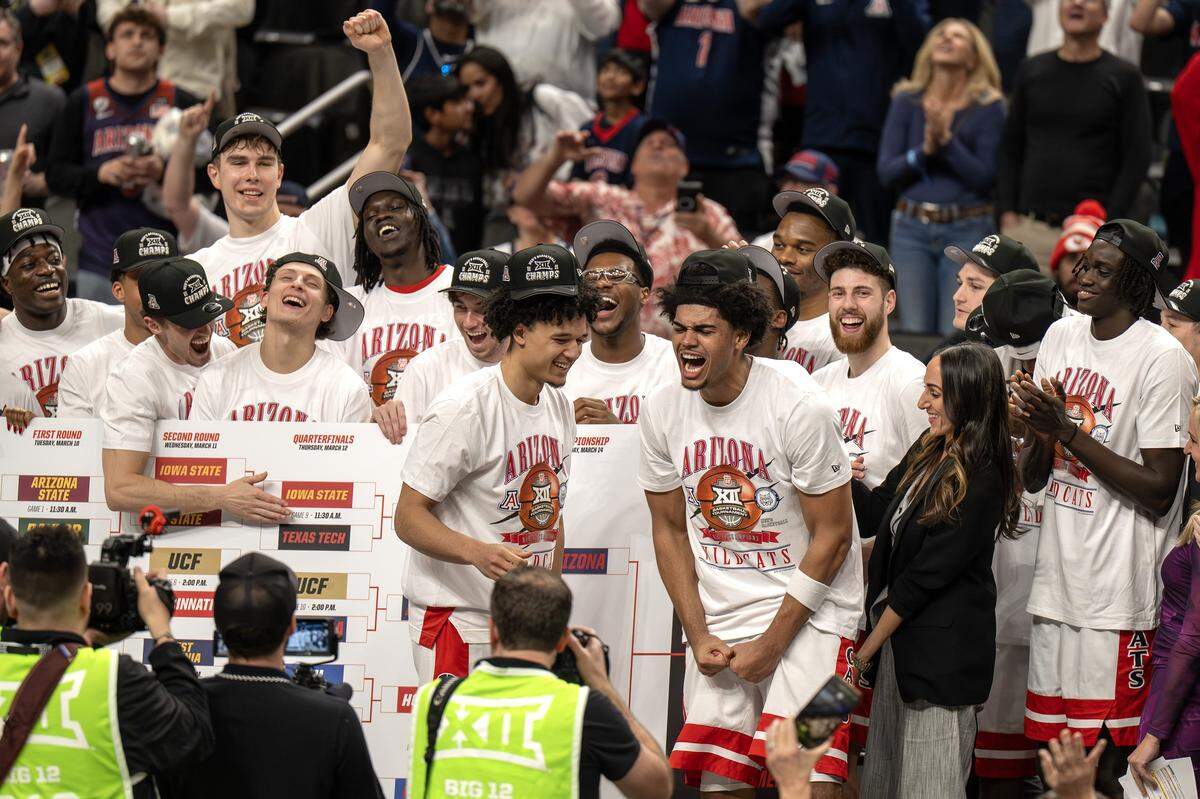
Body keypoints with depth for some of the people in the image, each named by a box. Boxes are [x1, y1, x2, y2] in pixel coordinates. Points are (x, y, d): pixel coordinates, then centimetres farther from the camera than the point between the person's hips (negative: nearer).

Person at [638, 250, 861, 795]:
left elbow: (832, 536, -10)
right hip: (717, 620, 5)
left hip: (807, 614, -5)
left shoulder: (801, 411, -16)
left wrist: (772, 643, -11)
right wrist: (698, 636, 1)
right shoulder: (661, 412, 0)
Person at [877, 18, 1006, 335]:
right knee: (913, 334, -3)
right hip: (911, 227, 2)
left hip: (967, 229, -2)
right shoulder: (907, 102, 7)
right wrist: (924, 150, -13)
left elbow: (985, 178, -6)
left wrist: (947, 140, -16)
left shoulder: (988, 107, 0)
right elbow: (886, 172, 3)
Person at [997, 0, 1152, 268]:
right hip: (1029, 227, 3)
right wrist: (1007, 212, 3)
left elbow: (1137, 157, 0)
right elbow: (1010, 149, 16)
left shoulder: (1124, 77, 5)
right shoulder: (1032, 70, 14)